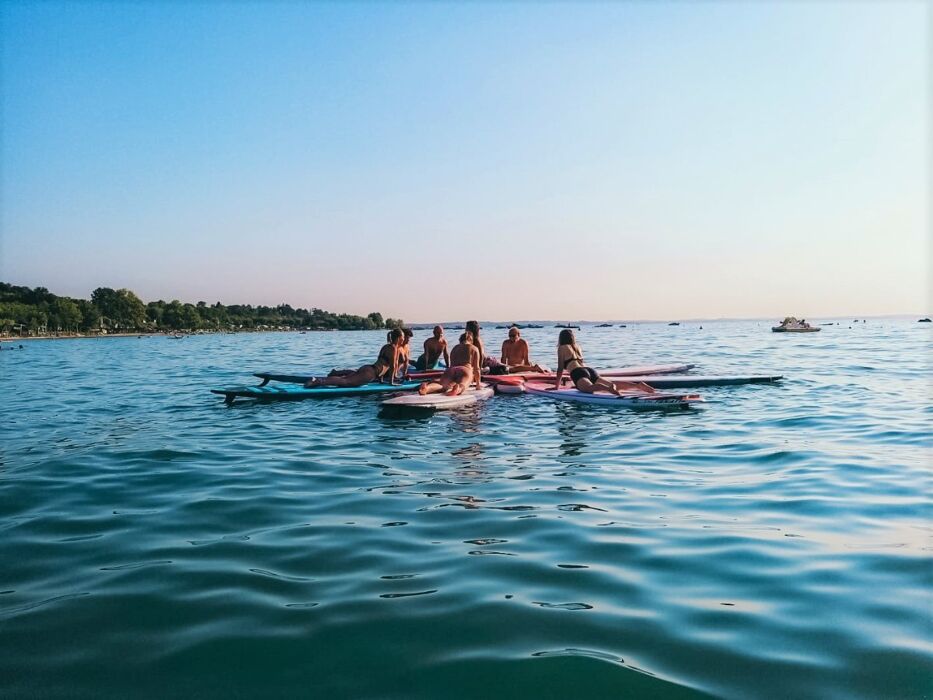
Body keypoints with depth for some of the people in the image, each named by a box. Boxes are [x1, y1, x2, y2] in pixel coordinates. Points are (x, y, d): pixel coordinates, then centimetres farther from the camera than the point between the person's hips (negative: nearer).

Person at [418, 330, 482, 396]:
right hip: (465, 370, -3)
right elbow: (476, 368, 16)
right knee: (461, 386, -32)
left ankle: (427, 387, -55)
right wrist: (478, 383, 22)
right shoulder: (474, 348, 21)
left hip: (450, 370, 4)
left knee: (442, 385, -22)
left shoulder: (455, 348, 33)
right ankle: (457, 389, -69)